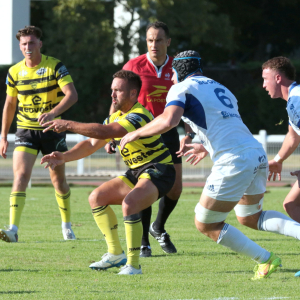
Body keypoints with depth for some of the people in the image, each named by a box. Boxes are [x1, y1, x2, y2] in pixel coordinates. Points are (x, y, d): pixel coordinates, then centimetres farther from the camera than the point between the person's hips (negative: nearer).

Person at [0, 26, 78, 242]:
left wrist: (53, 113, -35)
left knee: (58, 178, 9)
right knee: (20, 175, -16)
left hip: (52, 129, -1)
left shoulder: (55, 66, -9)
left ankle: (67, 226, 29)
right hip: (26, 130, 1)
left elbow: (72, 95, -19)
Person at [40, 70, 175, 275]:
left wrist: (69, 125, -36)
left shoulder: (139, 116, -23)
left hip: (158, 171, -10)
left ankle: (133, 265, -24)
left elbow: (105, 132, -36)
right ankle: (116, 254, 9)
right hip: (136, 173, 10)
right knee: (97, 197, 3)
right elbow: (92, 144, 8)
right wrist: (64, 157, -8)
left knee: (129, 204, -33)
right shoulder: (116, 117, 8)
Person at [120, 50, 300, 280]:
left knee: (206, 225, 10)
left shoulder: (182, 89, 3)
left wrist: (136, 134, -3)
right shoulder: (221, 89, 26)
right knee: (250, 218, 28)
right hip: (258, 156, 8)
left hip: (234, 162, -8)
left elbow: (168, 120, -16)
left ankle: (265, 260, 6)